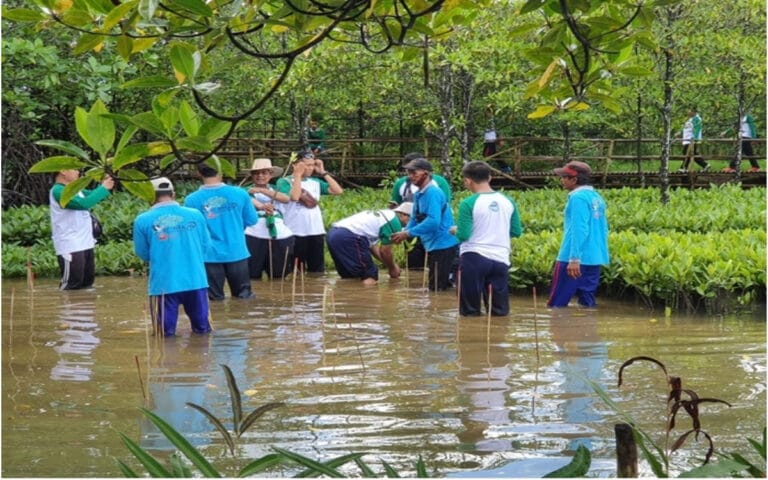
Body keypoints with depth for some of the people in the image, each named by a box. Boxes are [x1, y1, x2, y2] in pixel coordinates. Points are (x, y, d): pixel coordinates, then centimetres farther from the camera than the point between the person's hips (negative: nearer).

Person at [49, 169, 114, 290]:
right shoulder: (59, 191, -16)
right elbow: (83, 203, -27)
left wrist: (104, 186, 0)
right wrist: (103, 188, -19)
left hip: (84, 244, 10)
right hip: (70, 248, -10)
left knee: (87, 283, 15)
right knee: (72, 286, -8)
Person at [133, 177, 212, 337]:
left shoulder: (143, 220, -5)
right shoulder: (195, 215, 1)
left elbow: (142, 253, 5)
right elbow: (206, 245, 10)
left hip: (164, 282, -2)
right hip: (195, 279, 2)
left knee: (166, 331, 8)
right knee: (201, 326, 17)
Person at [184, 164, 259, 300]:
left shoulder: (192, 200, -11)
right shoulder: (240, 194, -7)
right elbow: (252, 220, 5)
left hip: (209, 255, -1)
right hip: (236, 252, 1)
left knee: (214, 298, 7)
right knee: (244, 295, 15)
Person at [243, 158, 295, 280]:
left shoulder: (275, 189, 15)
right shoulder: (248, 190, 5)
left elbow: (286, 199, -6)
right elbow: (249, 201, -18)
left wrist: (262, 190, -16)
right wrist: (262, 207, -41)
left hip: (279, 234, 3)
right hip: (255, 235, -3)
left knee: (278, 275, 10)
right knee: (252, 275, -4)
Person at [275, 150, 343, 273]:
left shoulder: (315, 182, 12)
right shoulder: (284, 182, -4)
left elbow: (338, 191, 4)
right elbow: (294, 197, -22)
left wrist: (323, 172, 3)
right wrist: (298, 175, -13)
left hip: (316, 231, 5)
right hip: (296, 232, -5)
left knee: (317, 270, 10)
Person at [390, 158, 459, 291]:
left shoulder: (432, 193, -18)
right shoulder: (419, 194, 12)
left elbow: (433, 221, -28)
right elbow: (414, 219, 17)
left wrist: (408, 233, -24)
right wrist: (403, 233, -3)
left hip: (443, 245, -10)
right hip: (433, 245, 10)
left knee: (437, 288, -8)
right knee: (436, 287, 15)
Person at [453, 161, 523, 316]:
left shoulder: (468, 203, -9)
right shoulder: (508, 201, 5)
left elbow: (463, 235, -13)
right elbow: (516, 232, 10)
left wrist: (456, 231, 9)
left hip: (473, 258, -4)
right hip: (501, 260, 4)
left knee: (470, 312, 5)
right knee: (500, 312, 9)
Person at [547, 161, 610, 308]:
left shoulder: (578, 197, -13)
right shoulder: (596, 197, 14)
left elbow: (579, 229, -21)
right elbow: (602, 229, 18)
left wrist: (574, 258, -24)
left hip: (577, 259, -9)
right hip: (594, 259, 9)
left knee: (556, 303, -2)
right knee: (587, 302, 10)